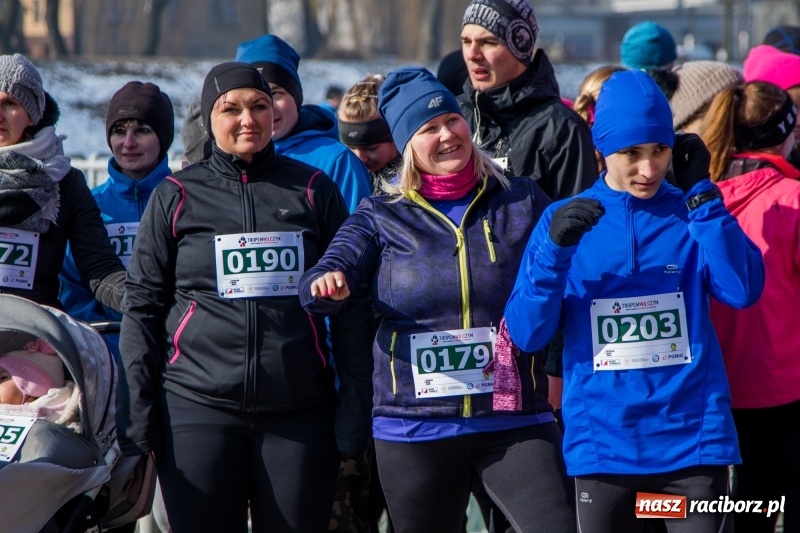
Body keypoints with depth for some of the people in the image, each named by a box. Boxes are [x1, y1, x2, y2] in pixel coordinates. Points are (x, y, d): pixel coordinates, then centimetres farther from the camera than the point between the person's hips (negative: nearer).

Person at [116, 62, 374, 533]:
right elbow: (142, 307, 6)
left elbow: (351, 304, 8)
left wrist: (357, 404, 0)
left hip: (301, 410, 1)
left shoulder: (313, 189, 9)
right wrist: (136, 415, -1)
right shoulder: (177, 196, 7)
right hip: (198, 406, 0)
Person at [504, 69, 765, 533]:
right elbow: (527, 334, -4)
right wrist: (554, 250, -18)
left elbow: (744, 290, -13)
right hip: (602, 445, 1)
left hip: (694, 439, 0)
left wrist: (701, 194, -11)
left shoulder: (691, 216, 4)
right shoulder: (565, 220, 4)